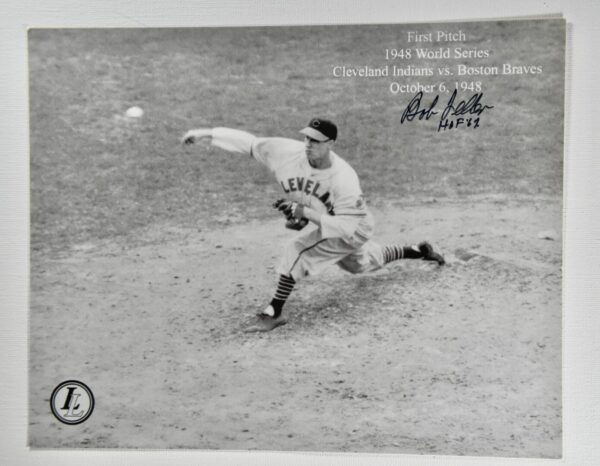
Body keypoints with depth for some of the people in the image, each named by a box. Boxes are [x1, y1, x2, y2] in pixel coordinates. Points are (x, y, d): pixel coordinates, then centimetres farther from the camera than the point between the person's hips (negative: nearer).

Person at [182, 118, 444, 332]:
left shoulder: (344, 178, -37)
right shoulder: (288, 152, -25)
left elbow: (348, 227, -36)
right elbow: (249, 142, -22)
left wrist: (307, 212, -44)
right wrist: (206, 134, -29)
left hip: (353, 229, -7)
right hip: (321, 222, 7)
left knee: (297, 251, -26)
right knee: (363, 263, 28)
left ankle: (275, 312, -16)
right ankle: (418, 251, 49)